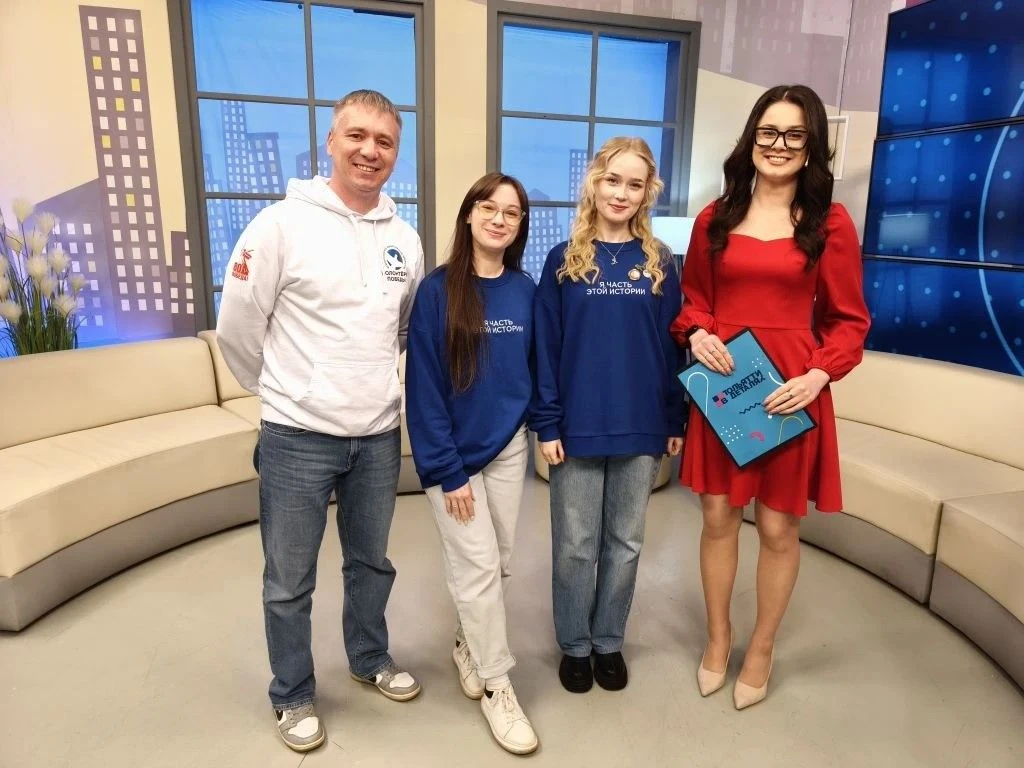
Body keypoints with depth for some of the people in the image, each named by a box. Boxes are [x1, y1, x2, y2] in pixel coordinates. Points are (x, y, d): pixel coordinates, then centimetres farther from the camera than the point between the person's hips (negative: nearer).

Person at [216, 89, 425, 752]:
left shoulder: (405, 240, 4)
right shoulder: (282, 224, -11)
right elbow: (237, 329, -7)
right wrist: (288, 392, 4)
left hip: (379, 435, 4)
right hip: (297, 437, -4)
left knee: (372, 563, 21)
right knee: (290, 581, 11)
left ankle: (371, 659, 45)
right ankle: (294, 696, 35)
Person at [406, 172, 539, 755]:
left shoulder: (525, 290, 1)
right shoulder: (438, 290, -11)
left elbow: (535, 370, 8)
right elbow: (424, 386, -12)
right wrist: (445, 469, -14)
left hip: (509, 446, 4)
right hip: (455, 450, -4)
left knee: (499, 562, 14)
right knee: (478, 566, 1)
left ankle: (469, 643, 39)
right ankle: (497, 683, 20)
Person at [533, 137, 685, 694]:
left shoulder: (659, 263, 4)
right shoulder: (564, 260, -1)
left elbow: (671, 345, 5)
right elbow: (546, 348, -3)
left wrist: (675, 421, 2)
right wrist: (547, 422, -8)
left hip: (642, 428, 2)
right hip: (578, 427, -1)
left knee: (625, 543, 14)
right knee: (575, 545, 9)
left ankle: (609, 642, 33)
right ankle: (574, 645, 29)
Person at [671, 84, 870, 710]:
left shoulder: (830, 223, -1)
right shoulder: (716, 218, 6)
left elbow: (848, 320, 1)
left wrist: (818, 375, -14)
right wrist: (697, 334, -8)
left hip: (791, 389, -2)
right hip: (721, 384, 2)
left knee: (779, 527, 9)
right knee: (719, 516, 12)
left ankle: (762, 649, 33)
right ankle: (718, 638, 35)